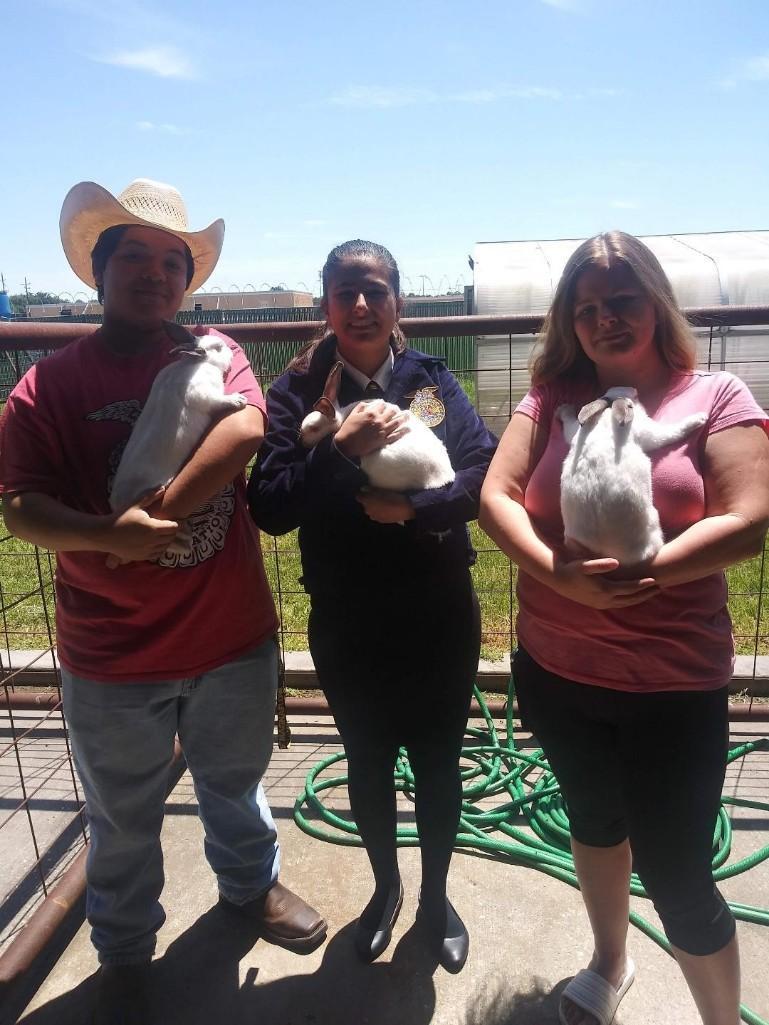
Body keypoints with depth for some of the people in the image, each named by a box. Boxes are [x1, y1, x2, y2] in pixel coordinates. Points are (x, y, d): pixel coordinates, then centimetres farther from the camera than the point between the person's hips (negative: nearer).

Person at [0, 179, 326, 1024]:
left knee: (235, 783, 25)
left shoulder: (215, 355, -2)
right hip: (111, 652, -1)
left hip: (233, 633, 2)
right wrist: (111, 535, -30)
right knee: (123, 821, 19)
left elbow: (245, 429, -22)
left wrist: (154, 513, -26)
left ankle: (251, 884, 54)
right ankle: (123, 955, 45)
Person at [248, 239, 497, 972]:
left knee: (437, 763, 16)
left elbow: (486, 475, -8)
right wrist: (343, 448, -25)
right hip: (347, 623, 0)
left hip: (441, 615, 1)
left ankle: (436, 895, 44)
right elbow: (270, 508, -14)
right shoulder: (295, 393, -6)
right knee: (367, 763, 19)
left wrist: (413, 509, -22)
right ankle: (385, 886, 47)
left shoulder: (433, 380, -2)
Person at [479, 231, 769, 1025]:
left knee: (675, 874, 5)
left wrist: (641, 573, -27)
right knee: (593, 820, 25)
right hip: (554, 670, 4)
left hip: (672, 681, -3)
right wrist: (560, 574, -23)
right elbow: (495, 497, -7)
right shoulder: (551, 398, 3)